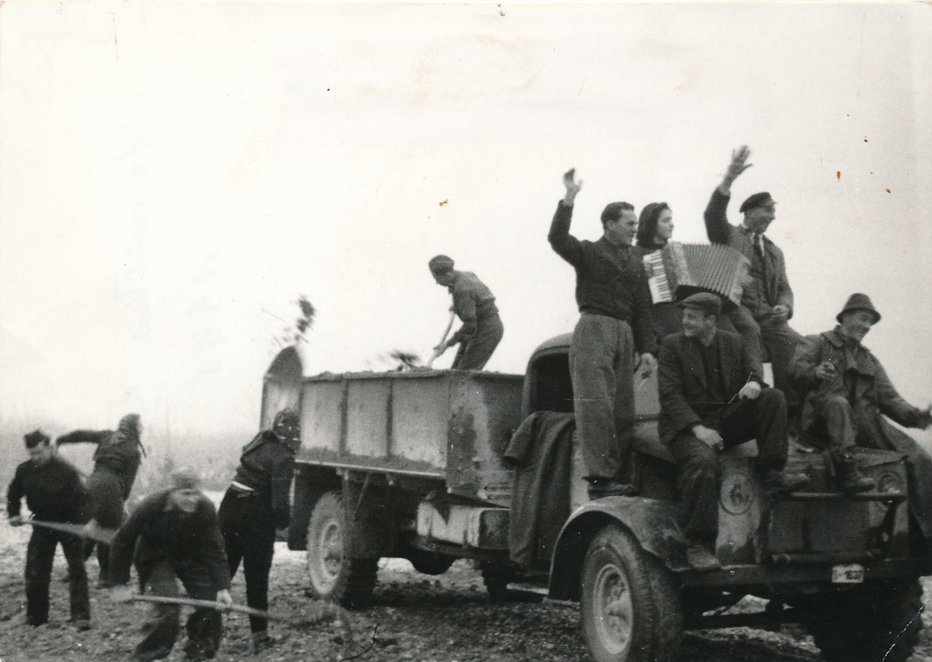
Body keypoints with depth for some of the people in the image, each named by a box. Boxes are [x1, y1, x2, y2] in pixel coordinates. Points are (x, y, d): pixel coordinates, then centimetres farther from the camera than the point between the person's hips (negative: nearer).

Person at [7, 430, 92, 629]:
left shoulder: (66, 471, -20)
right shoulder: (24, 470, -4)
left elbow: (81, 498, -21)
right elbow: (13, 493, 14)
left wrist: (84, 523, -29)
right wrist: (13, 513, 4)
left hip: (68, 523, -5)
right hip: (42, 523, 5)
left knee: (77, 569, -3)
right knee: (35, 571, 5)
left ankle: (81, 615, -1)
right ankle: (36, 616, 18)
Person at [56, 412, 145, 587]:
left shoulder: (107, 436, 14)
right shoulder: (133, 451, 0)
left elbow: (81, 435, 16)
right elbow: (128, 480, -2)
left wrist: (59, 440, 27)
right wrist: (123, 499, 5)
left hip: (92, 483, 6)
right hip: (110, 487, -6)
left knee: (88, 529, 17)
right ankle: (106, 576, 6)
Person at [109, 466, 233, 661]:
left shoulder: (205, 508, -23)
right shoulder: (151, 506, -29)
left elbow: (215, 551, -17)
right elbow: (122, 542, -17)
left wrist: (222, 587, -26)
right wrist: (119, 584, -15)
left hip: (191, 556, 3)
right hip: (156, 557, -3)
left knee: (210, 599, -10)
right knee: (168, 603, -24)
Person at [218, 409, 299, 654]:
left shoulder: (259, 442, 9)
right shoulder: (283, 458, -14)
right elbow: (279, 500, -20)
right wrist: (284, 520, -1)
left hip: (230, 507, 6)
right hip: (256, 517, -6)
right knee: (256, 578, 3)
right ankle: (259, 636, 8)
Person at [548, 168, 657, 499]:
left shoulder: (635, 261, 21)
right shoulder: (589, 252, 4)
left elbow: (643, 309, 18)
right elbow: (557, 238, -16)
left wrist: (646, 349, 10)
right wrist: (568, 200, -23)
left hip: (624, 334, 6)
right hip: (594, 329, -6)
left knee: (623, 409, 4)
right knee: (595, 403, -14)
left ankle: (621, 478, 8)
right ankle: (600, 477, -17)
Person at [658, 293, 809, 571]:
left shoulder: (735, 343, 13)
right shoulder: (672, 345, 2)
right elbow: (670, 394, -7)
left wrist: (754, 383, -24)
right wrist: (697, 428, -21)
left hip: (729, 420, 4)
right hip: (687, 425, -4)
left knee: (773, 398, -17)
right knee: (704, 462, -35)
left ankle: (772, 473, -16)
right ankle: (698, 545, -29)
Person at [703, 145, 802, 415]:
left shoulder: (774, 251, 26)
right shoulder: (728, 235, 13)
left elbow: (784, 288, 19)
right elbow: (713, 213, -8)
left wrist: (784, 307, -7)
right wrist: (729, 178, -22)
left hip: (766, 314, 4)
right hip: (734, 306, -4)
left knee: (793, 342, -23)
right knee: (751, 328, -36)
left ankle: (791, 408, -20)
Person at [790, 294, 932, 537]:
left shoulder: (869, 359, 29)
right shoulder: (817, 343, 14)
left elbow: (889, 397, 19)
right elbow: (796, 368, -6)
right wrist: (816, 372, -30)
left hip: (866, 423, 5)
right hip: (823, 423, -5)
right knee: (837, 403, -40)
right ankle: (847, 471, -50)